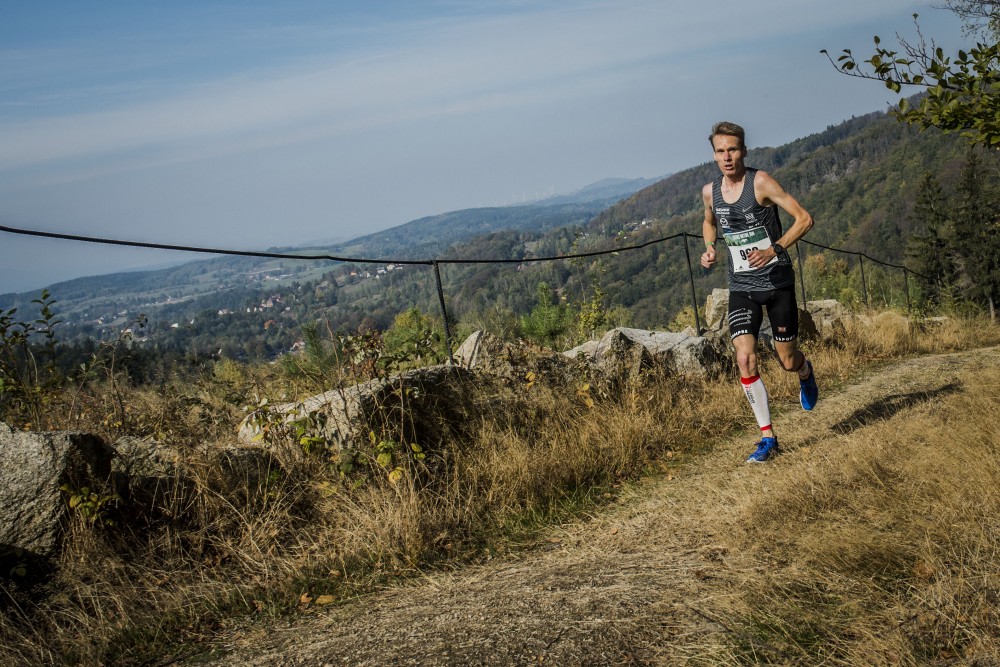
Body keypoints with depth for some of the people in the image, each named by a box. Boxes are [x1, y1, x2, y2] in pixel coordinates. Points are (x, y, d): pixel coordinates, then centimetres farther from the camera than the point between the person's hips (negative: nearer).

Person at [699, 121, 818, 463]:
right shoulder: (710, 191, 2)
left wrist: (775, 249, -26)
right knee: (745, 359, -13)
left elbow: (804, 218, -13)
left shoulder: (761, 182, -13)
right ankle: (767, 437, -2)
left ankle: (806, 371, 46)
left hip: (777, 282, -3)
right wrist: (710, 249, 5)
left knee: (788, 361, 6)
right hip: (741, 287, 3)